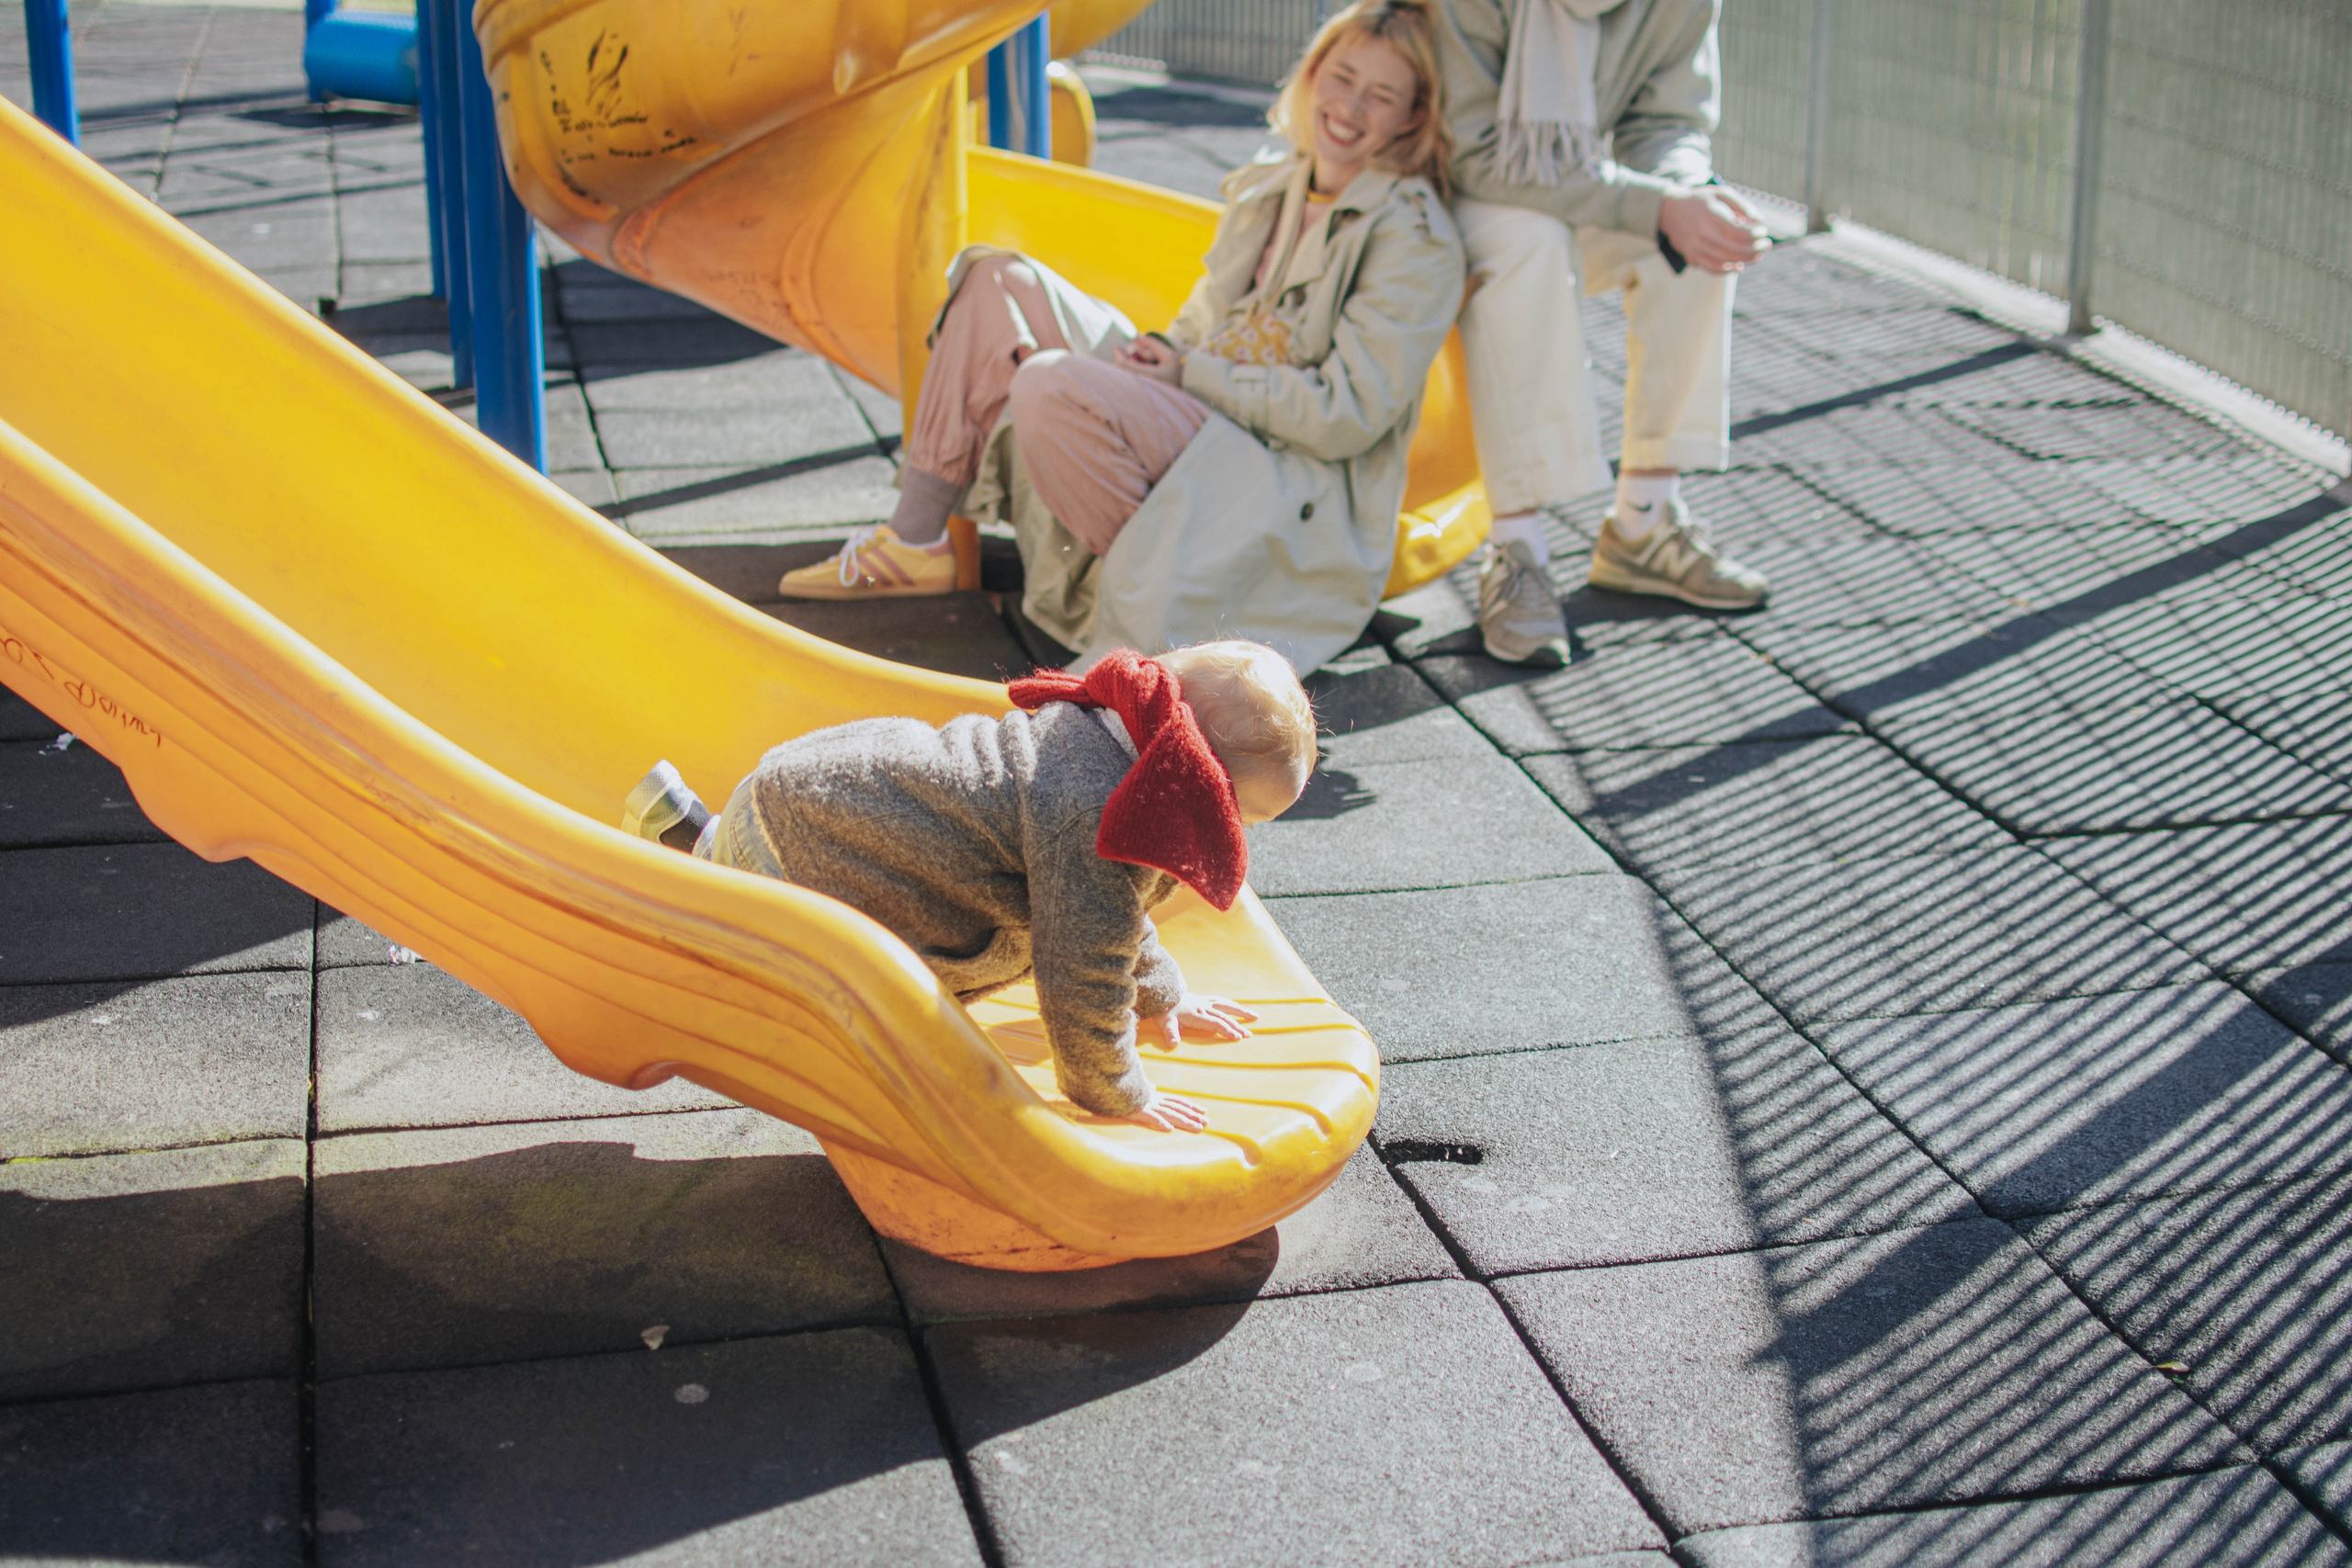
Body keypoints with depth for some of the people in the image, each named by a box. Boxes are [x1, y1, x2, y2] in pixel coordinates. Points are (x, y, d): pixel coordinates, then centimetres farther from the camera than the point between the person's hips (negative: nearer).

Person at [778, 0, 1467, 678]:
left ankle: (1149, 586, -13)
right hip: (1201, 426, 9)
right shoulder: (1273, 183, 13)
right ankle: (915, 544, 3)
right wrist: (1161, 351, -1)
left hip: (1290, 492, -9)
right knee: (997, 282, 6)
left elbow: (1349, 416, -17)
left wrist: (1191, 374, -15)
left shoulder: (1415, 238, -11)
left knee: (1053, 387, -30)